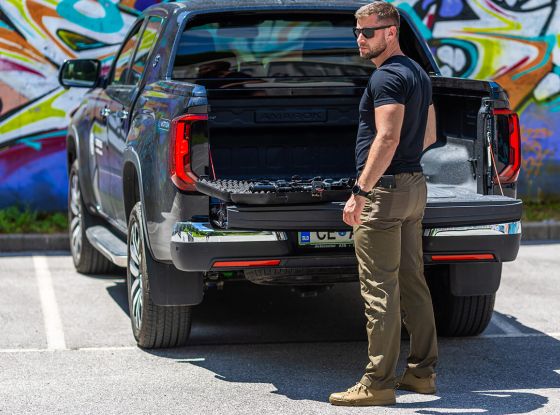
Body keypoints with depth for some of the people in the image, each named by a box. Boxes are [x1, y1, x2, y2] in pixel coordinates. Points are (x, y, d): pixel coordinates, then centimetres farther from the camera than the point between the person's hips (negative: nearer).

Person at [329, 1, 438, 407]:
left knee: (380, 290, -7)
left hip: (385, 190, -10)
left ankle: (378, 384, -6)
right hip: (414, 185, 10)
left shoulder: (387, 77, -15)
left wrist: (360, 191, -25)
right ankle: (423, 371, 19)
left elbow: (388, 138, -24)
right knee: (412, 283, 14)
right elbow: (429, 135, 22)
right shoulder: (418, 74, 16)